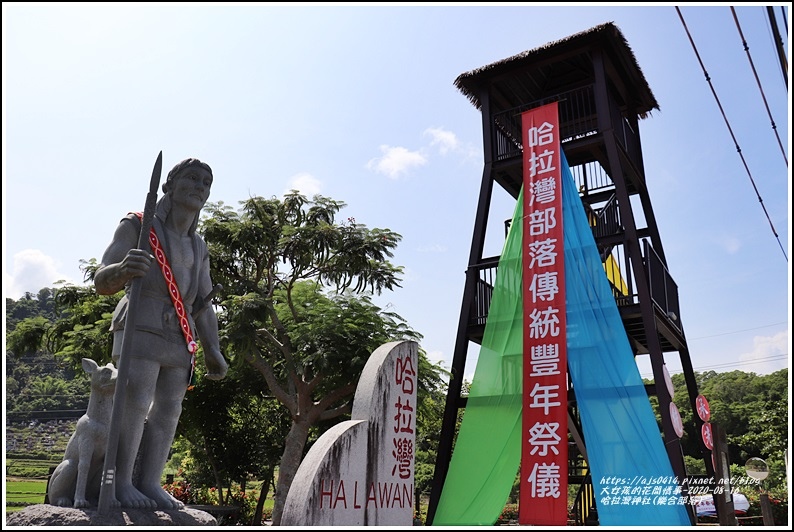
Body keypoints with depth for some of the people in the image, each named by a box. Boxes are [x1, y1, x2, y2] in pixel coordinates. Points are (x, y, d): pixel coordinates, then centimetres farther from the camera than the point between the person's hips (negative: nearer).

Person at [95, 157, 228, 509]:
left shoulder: (198, 247, 19)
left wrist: (213, 352, 9)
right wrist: (123, 270, -31)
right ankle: (121, 484, -10)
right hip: (140, 329, -6)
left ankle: (149, 484, 3)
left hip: (179, 338, 6)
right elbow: (102, 282, -7)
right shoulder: (137, 226, 2)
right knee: (135, 403, -15)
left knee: (167, 411, 1)